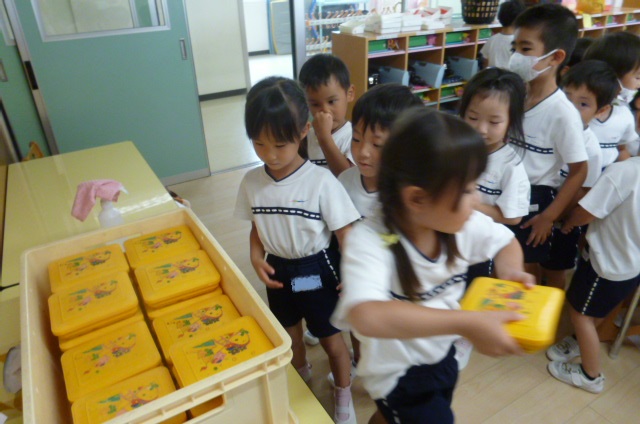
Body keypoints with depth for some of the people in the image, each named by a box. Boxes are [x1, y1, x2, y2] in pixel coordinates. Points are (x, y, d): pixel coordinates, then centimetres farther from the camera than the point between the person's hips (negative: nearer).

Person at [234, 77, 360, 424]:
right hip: (278, 271, 5)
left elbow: (345, 233, -16)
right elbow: (257, 227, 4)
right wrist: (256, 258, -11)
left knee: (332, 339, 14)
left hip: (317, 270, -4)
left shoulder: (321, 181, -23)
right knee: (289, 337, 26)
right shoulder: (252, 182, -10)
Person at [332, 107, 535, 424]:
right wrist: (467, 323, -52)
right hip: (398, 373, -6)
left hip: (442, 354, 6)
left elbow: (505, 242, 1)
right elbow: (366, 316, -52)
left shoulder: (463, 223, -20)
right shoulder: (368, 241, -37)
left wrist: (509, 271, -21)